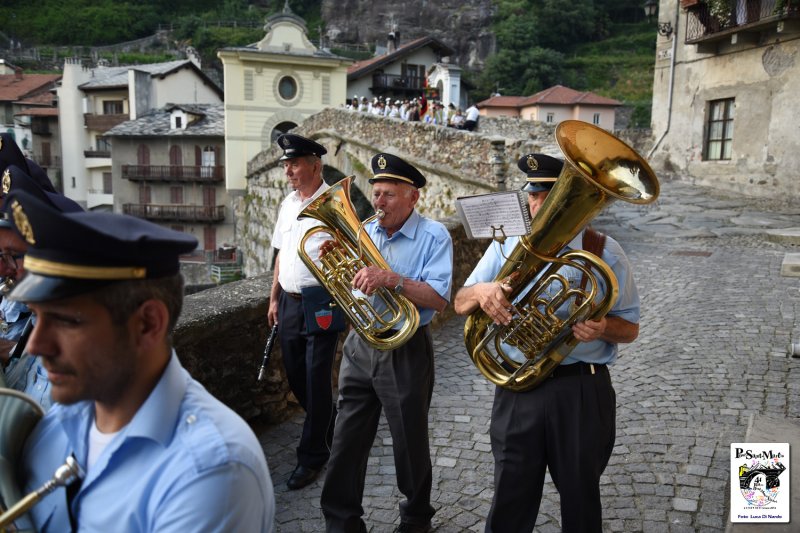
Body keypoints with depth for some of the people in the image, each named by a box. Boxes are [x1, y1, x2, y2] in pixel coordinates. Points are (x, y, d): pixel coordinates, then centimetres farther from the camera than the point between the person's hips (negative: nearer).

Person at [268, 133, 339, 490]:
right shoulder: (288, 204, 12)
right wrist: (274, 298, 18)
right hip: (289, 302, 7)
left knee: (316, 380, 0)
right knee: (296, 377, 16)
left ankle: (312, 456, 15)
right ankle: (327, 422, 42)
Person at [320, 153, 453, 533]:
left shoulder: (433, 236, -8)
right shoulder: (363, 232, 8)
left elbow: (439, 299, -18)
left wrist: (392, 279, -29)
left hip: (407, 351, -4)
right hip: (360, 345, 5)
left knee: (410, 443, 11)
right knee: (347, 441, 8)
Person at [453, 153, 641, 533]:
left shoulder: (604, 252, -2)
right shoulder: (506, 247, 5)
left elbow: (630, 328, 1)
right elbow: (460, 304, 4)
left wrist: (601, 328, -22)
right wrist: (482, 291, -20)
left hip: (582, 391, -1)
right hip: (517, 389, 2)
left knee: (580, 500, 16)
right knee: (510, 502, 14)